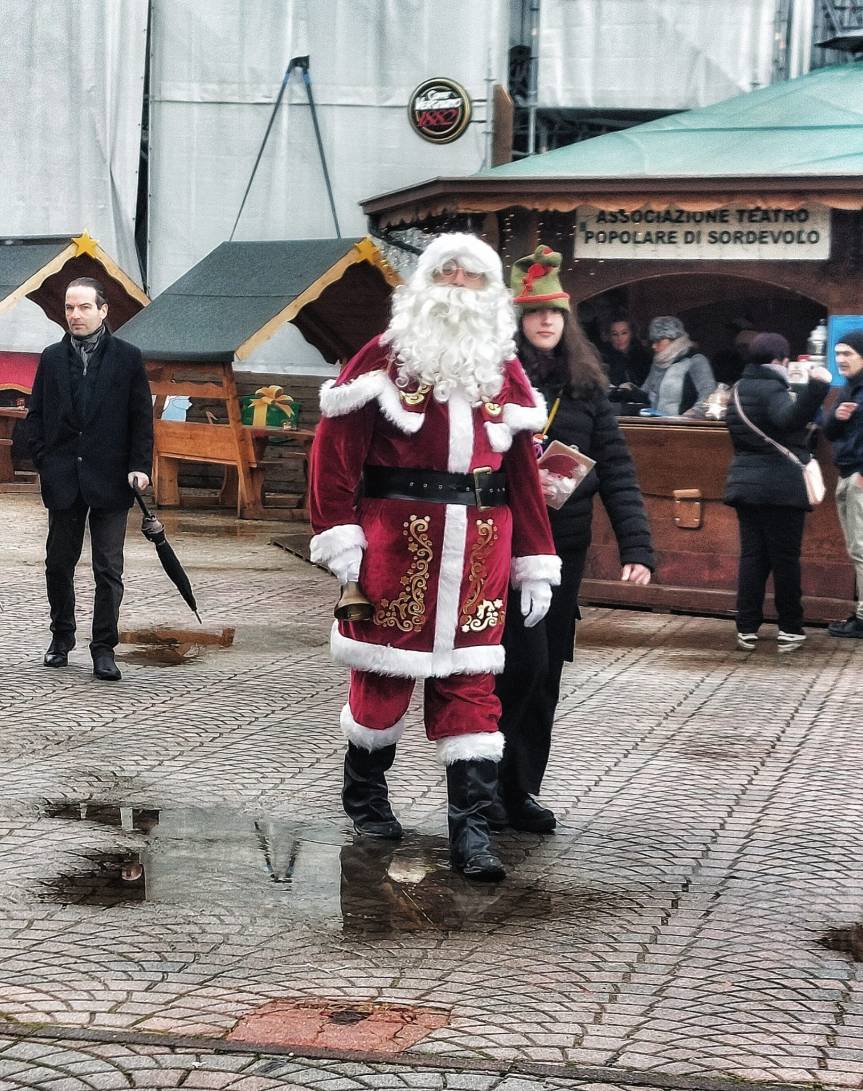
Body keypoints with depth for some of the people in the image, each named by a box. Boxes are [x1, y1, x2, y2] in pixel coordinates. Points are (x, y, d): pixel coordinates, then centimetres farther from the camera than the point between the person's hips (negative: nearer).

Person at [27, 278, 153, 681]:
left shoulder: (127, 358, 1)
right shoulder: (52, 358, 8)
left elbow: (142, 417, 1)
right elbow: (36, 414, 11)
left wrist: (140, 466, -8)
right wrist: (43, 462, 1)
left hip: (110, 479, -2)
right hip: (63, 479, 3)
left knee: (108, 569, -1)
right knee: (59, 564, 11)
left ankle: (104, 649, 6)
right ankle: (61, 638, 27)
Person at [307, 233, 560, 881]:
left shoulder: (506, 373, 13)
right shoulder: (385, 358, 1)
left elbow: (524, 473, 12)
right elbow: (336, 450, -4)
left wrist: (535, 566, 9)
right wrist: (339, 539, -12)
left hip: (478, 553, 3)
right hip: (394, 546, -3)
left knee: (471, 682, 1)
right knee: (385, 671, 7)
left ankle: (471, 828, 3)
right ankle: (365, 794, 30)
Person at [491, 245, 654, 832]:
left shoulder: (586, 384, 8)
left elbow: (616, 468, 4)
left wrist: (637, 545, -5)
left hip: (565, 547, 5)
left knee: (547, 673, 9)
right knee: (523, 662, -11)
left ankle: (521, 791, 20)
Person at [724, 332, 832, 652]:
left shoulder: (740, 389, 14)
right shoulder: (772, 389, -13)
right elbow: (790, 419, -33)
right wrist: (816, 387, -45)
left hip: (745, 484, 7)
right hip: (781, 488, -7)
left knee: (752, 556, 8)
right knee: (785, 558, 0)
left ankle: (747, 629, 5)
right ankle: (790, 630, 6)